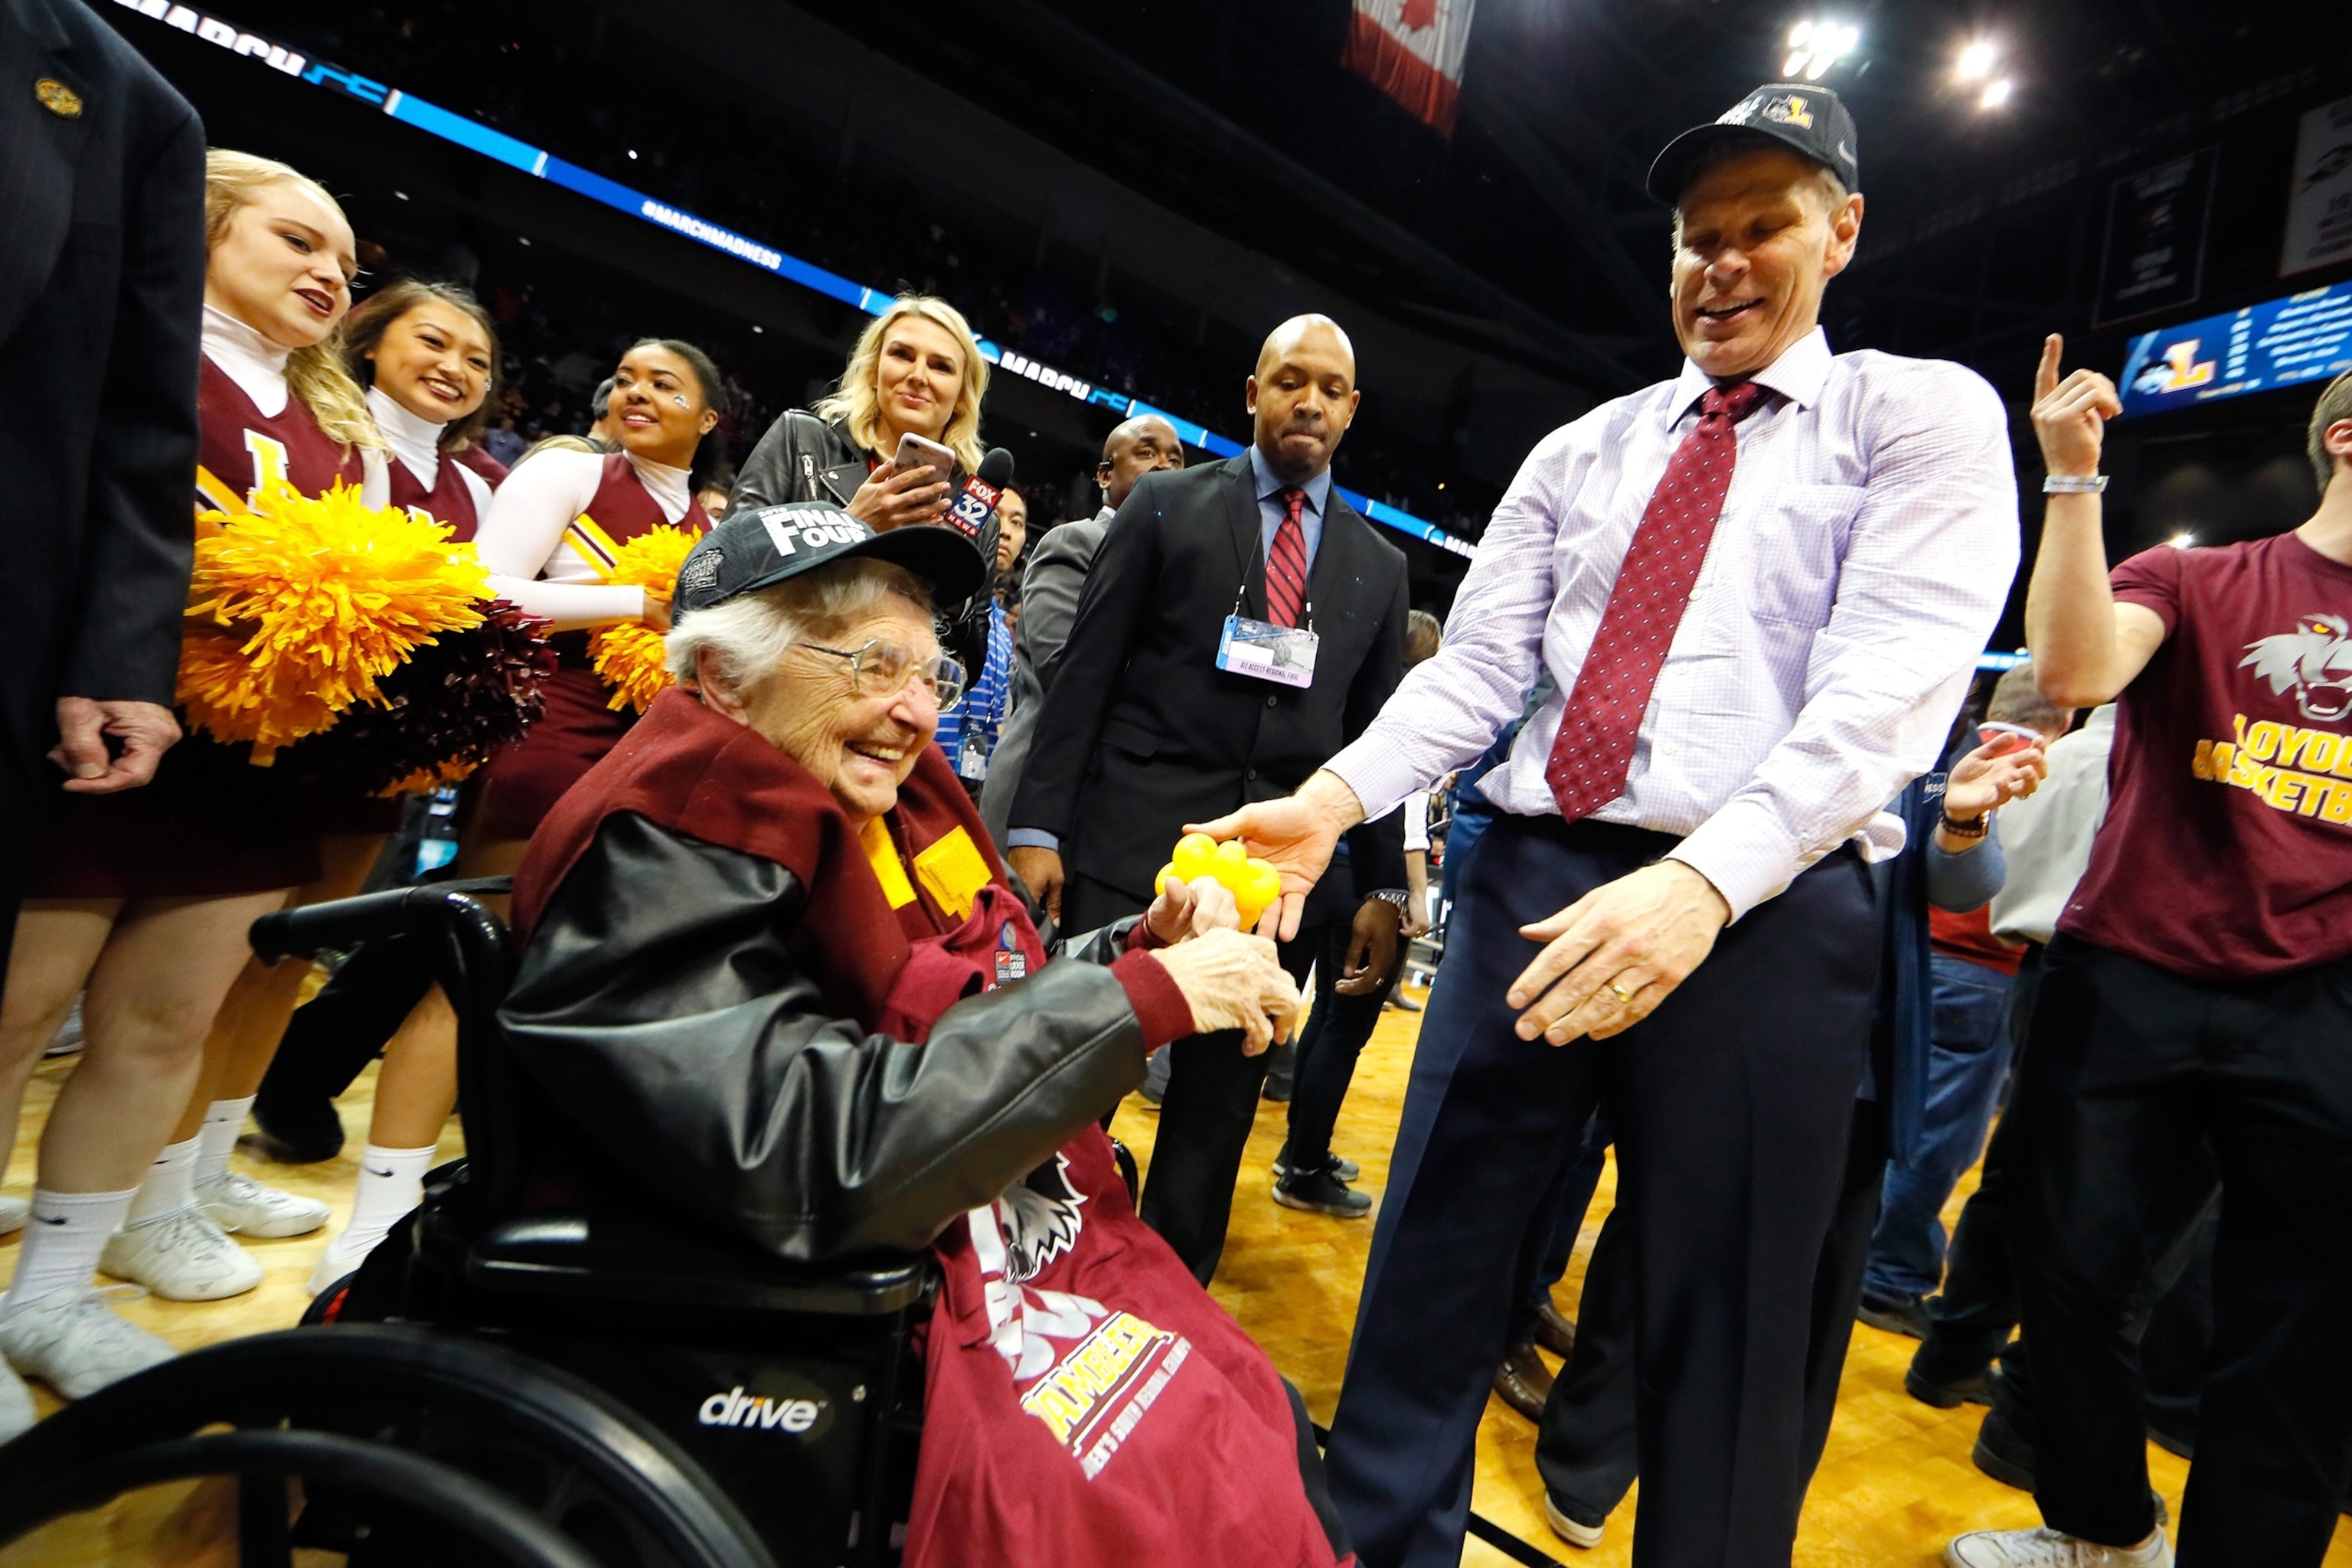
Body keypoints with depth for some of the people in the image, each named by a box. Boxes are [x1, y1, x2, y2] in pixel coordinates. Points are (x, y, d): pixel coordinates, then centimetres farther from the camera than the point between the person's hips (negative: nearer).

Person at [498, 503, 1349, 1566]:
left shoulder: (890, 806, 5)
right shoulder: (660, 868, -19)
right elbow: (820, 1163, -30)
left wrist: (1142, 947, -5)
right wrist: (1140, 996, -27)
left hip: (1046, 1250, 8)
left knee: (1279, 1446, 4)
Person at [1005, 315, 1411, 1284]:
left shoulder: (1378, 565, 14)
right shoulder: (1166, 505, 6)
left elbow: (1375, 731, 13)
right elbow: (1085, 674, 0)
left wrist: (1383, 885, 8)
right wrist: (1038, 827, -6)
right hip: (1134, 843, -2)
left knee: (1217, 1113, 12)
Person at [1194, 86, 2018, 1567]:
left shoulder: (1926, 415, 4)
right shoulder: (1580, 450, 17)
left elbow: (1895, 682, -11)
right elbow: (1477, 664, 7)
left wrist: (1705, 877, -26)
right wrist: (1338, 796, -11)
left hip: (1764, 910, -3)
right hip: (1531, 875, 4)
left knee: (1724, 1327, 9)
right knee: (1434, 1252, 11)